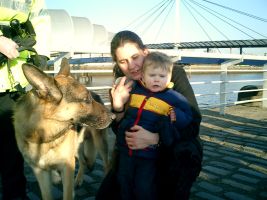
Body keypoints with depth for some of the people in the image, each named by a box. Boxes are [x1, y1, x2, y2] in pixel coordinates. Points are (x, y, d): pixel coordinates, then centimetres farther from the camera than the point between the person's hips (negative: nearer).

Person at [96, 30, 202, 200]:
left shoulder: (174, 74, -16)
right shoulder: (121, 88, -6)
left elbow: (193, 120, -20)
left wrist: (154, 139, -33)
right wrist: (118, 107, -22)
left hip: (178, 147, -2)